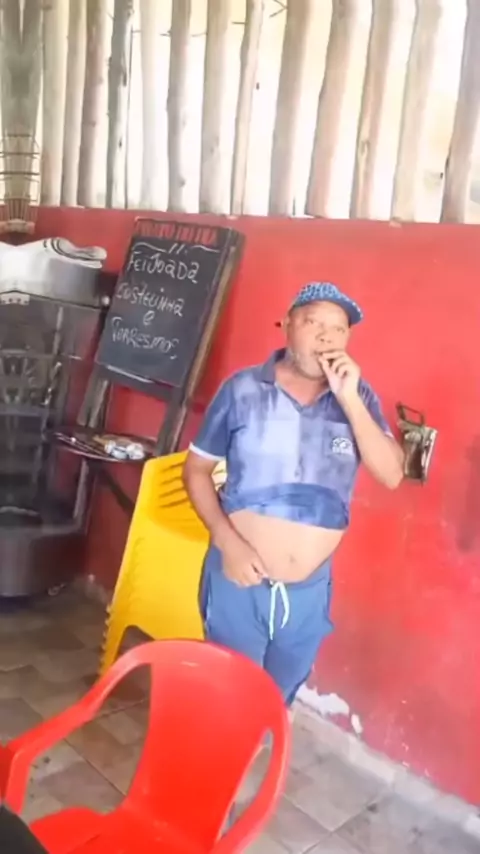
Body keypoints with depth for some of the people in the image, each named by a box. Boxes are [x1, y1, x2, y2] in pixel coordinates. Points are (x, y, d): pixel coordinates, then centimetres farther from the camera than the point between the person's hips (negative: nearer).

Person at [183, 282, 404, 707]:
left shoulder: (359, 397, -2)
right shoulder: (243, 389, -9)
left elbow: (391, 475, -11)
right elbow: (196, 468, -3)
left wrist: (349, 400, -19)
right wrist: (227, 542, -15)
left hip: (309, 592, 3)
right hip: (239, 580, -2)